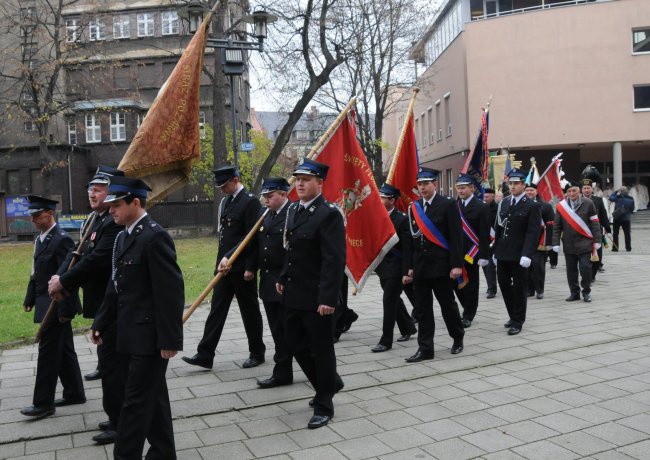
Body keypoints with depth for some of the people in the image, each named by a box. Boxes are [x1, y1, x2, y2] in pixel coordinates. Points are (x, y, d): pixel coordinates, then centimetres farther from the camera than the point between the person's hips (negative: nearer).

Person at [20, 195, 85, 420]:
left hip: (56, 306, -9)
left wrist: (64, 309, -22)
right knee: (63, 351, 15)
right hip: (47, 305, 9)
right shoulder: (40, 239, 11)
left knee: (48, 352, -3)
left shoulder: (62, 240, -18)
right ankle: (74, 393, 26)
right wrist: (30, 299, 13)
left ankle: (43, 403, 7)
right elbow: (36, 273, 17)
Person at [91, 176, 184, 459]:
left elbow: (171, 292, -20)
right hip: (130, 335, 9)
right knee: (152, 397, 18)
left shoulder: (155, 236, -17)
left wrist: (170, 338, -20)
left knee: (136, 401, -1)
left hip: (150, 336, -9)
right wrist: (101, 322, 16)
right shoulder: (123, 236, 11)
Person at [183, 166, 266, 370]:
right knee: (217, 309, 7)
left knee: (250, 311, 5)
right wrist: (221, 260, 16)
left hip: (242, 268, -7)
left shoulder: (251, 201, -12)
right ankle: (205, 355, 10)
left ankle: (257, 353, 20)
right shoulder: (225, 202, 13)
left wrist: (250, 267, -18)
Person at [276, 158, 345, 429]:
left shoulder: (329, 214, -15)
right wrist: (283, 279, 15)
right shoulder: (293, 210, 11)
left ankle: (324, 406, 21)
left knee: (321, 349, 5)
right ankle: (329, 383, 39)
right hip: (294, 294, 8)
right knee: (296, 344, 16)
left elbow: (335, 260, -20)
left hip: (317, 298, -8)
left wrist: (327, 298, -24)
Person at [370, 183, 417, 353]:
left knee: (389, 302, -5)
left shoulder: (402, 220, -12)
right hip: (382, 267, 7)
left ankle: (386, 341, 2)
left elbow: (407, 248, -15)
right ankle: (408, 328, 38)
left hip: (395, 268, -7)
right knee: (394, 300, 19)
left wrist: (406, 272, -18)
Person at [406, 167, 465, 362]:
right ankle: (425, 348, 11)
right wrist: (408, 266, 7)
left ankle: (458, 337, 31)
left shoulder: (448, 205, -5)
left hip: (440, 265, -4)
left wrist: (456, 265, -15)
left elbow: (456, 237, -9)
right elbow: (410, 238, 11)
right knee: (422, 308, 5)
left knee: (447, 304, 7)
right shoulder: (413, 208, 9)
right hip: (419, 266, 5)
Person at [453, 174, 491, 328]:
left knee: (471, 285, 5)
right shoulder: (454, 206, 6)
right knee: (456, 282, 7)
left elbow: (484, 234, -10)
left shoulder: (481, 207, -6)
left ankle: (468, 315, 18)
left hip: (471, 252, -4)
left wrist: (483, 255, -14)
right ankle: (468, 308, 28)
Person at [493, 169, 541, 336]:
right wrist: (496, 251, 12)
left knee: (519, 288, 4)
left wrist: (527, 255, -22)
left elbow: (533, 233, -13)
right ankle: (514, 316, 29)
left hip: (519, 256, -6)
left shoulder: (531, 206, -7)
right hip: (503, 253, 6)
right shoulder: (504, 203, 11)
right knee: (504, 284, 12)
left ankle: (517, 321, 15)